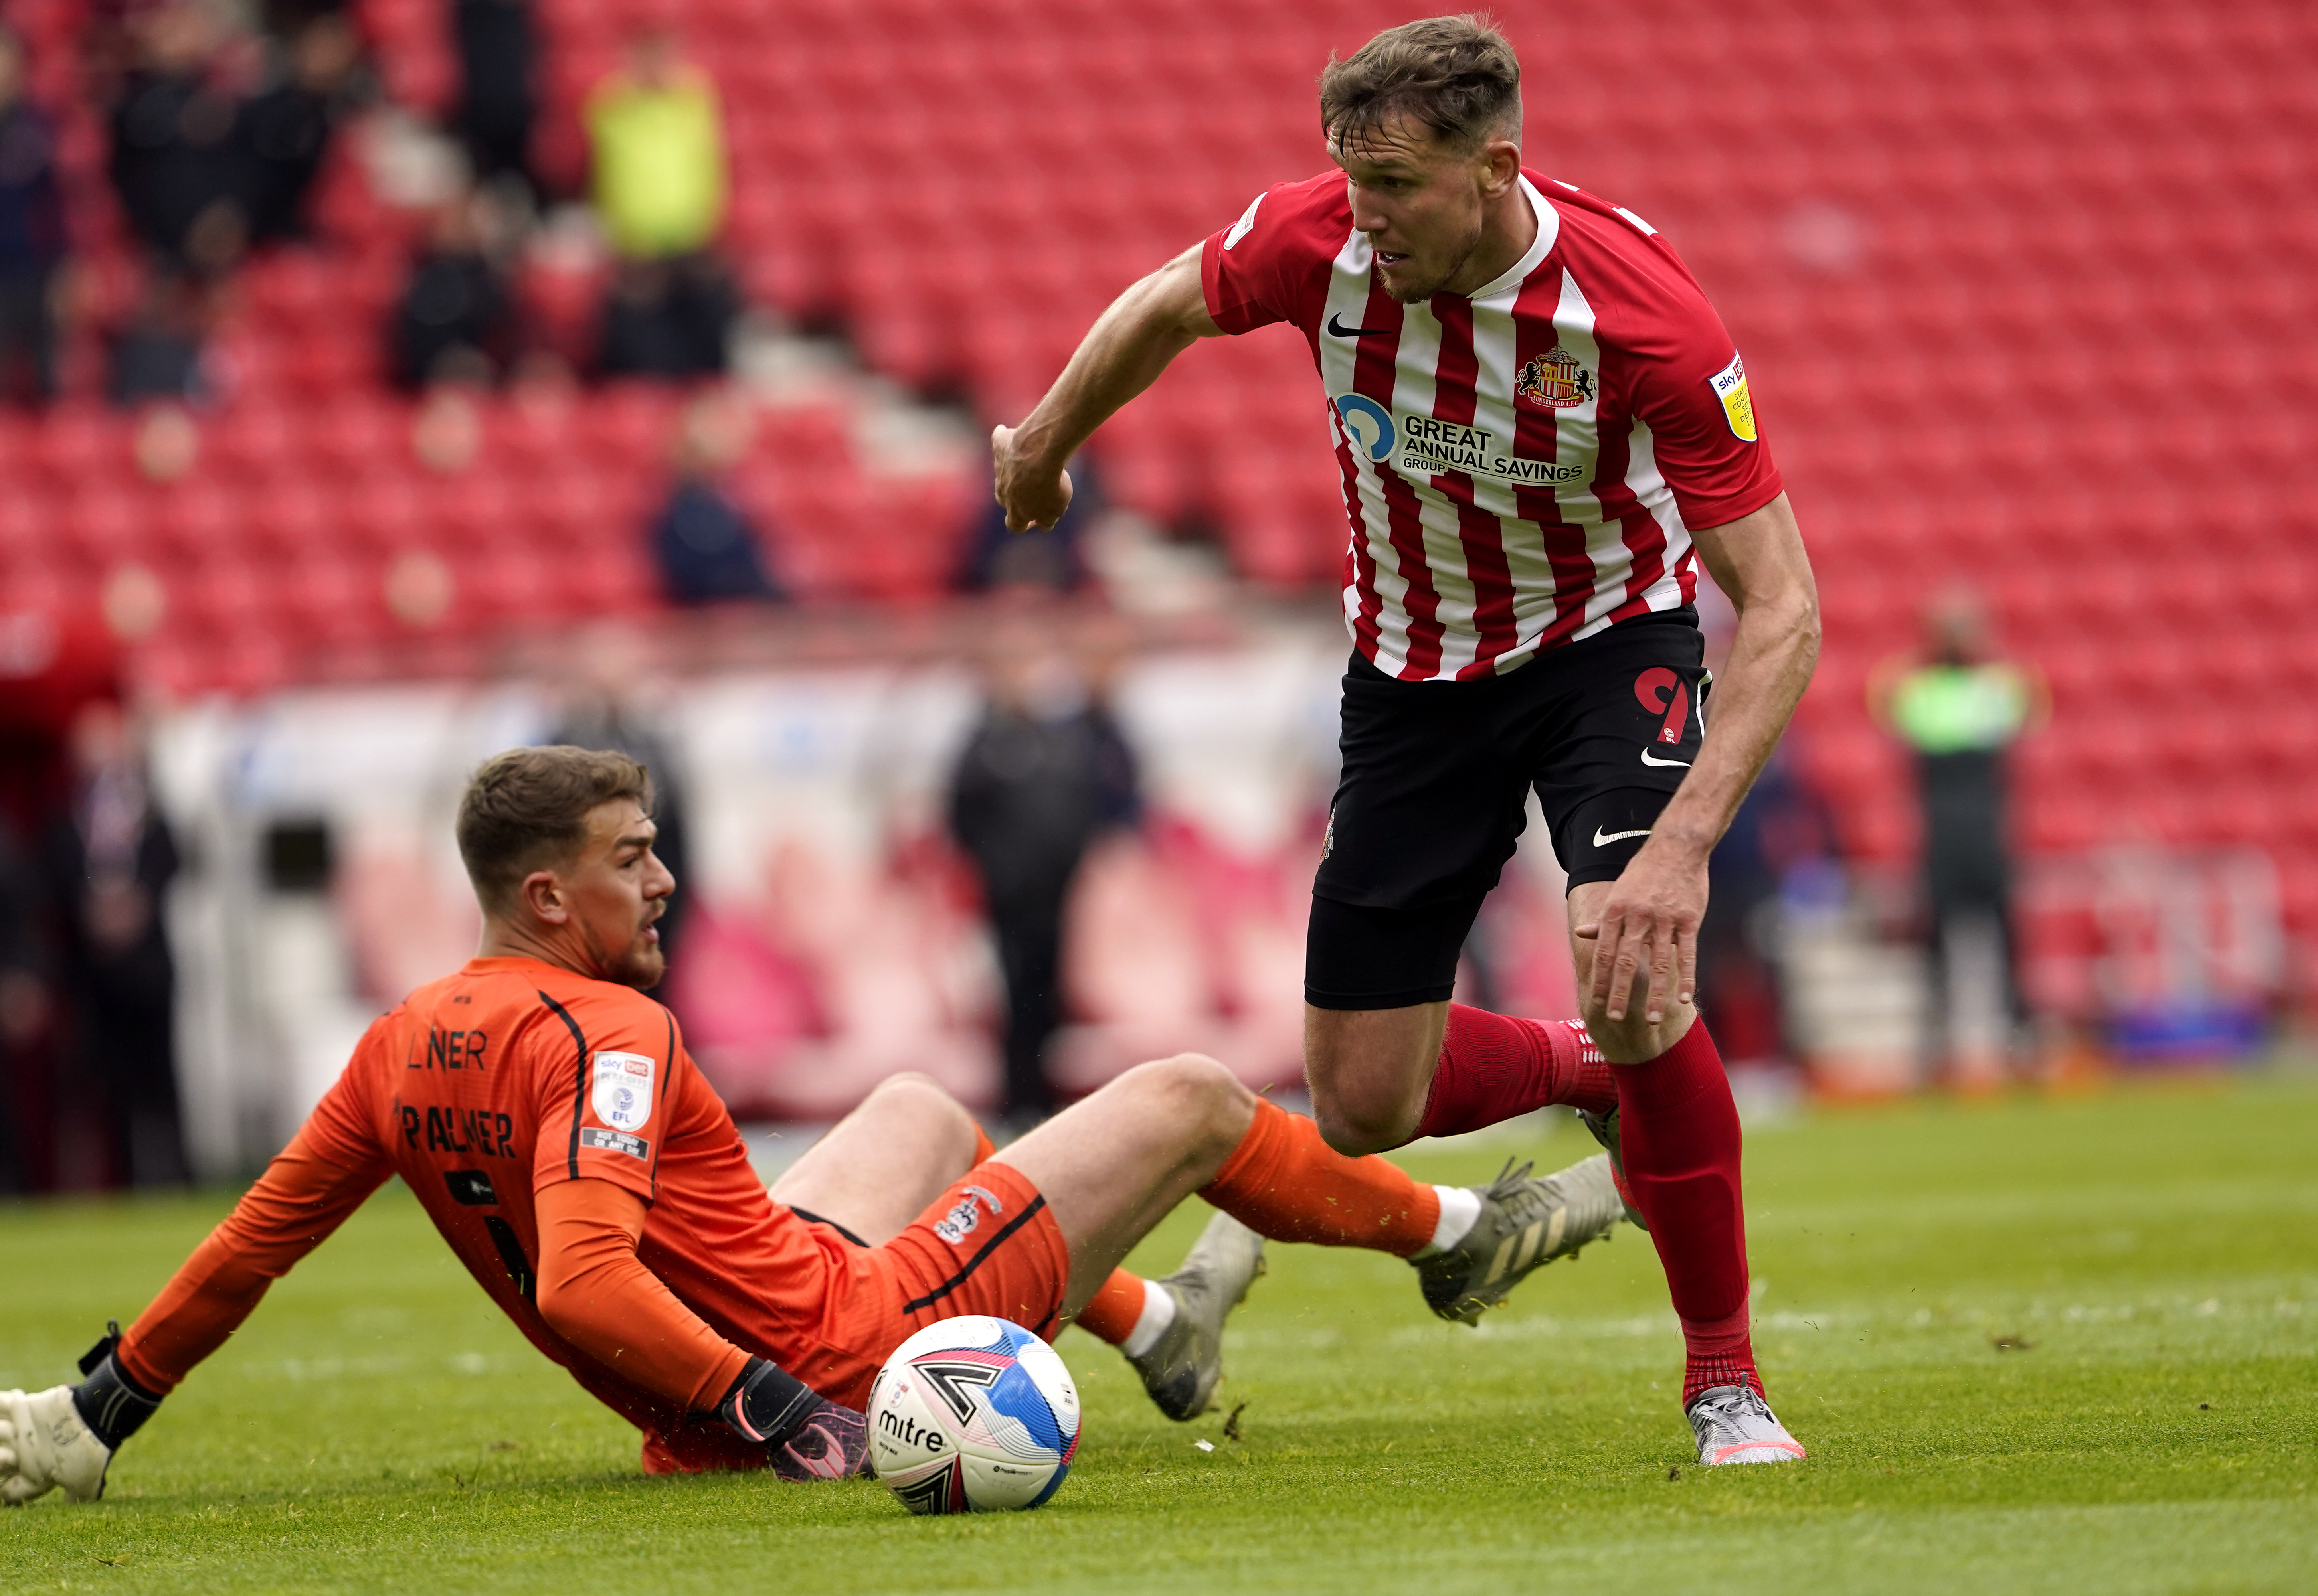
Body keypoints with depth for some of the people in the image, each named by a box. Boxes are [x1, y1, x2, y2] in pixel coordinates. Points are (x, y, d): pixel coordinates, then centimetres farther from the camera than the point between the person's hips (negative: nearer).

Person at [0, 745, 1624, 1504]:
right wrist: (775, 1412, -36)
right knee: (1186, 1098, 5)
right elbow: (583, 1284, -37)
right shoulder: (602, 1040, -25)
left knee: (924, 1109, 34)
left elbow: (254, 1241, 3)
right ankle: (1460, 1235, 28)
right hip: (849, 1358, -9)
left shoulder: (398, 1051, -1)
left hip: (705, 1406, 9)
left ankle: (1162, 1330, 41)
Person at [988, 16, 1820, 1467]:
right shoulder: (1314, 237, -23)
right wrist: (1045, 449, 20)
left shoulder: (1642, 312, -32)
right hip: (1413, 670, 4)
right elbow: (1162, 312, 3)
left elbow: (1782, 609, -31)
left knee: (1634, 990, -29)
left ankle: (1727, 1383, -9)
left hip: (1606, 640, -4)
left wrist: (1686, 842, -43)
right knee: (1364, 1109, 1)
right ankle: (1591, 1074, 35)